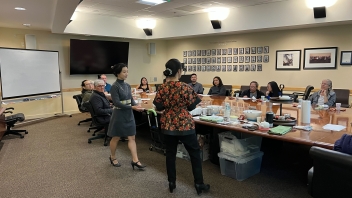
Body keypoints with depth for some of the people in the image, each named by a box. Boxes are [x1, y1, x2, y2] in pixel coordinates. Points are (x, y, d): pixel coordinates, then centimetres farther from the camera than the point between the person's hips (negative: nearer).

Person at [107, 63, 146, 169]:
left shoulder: (127, 85, 7)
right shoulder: (114, 86, -15)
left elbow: (131, 99, 9)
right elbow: (117, 103, -22)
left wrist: (136, 105, -12)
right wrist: (132, 107, -27)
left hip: (129, 115, 7)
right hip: (119, 115, -6)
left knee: (132, 137, 5)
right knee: (116, 138, 10)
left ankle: (135, 160, 10)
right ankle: (113, 157, 31)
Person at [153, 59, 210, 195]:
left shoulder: (162, 88, -4)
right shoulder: (185, 87, -14)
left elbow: (158, 107, 2)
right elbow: (191, 107, -5)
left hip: (168, 125, 4)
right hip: (185, 124, -3)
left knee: (170, 154, 15)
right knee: (195, 153, 10)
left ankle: (171, 183, 24)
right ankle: (199, 184, 18)